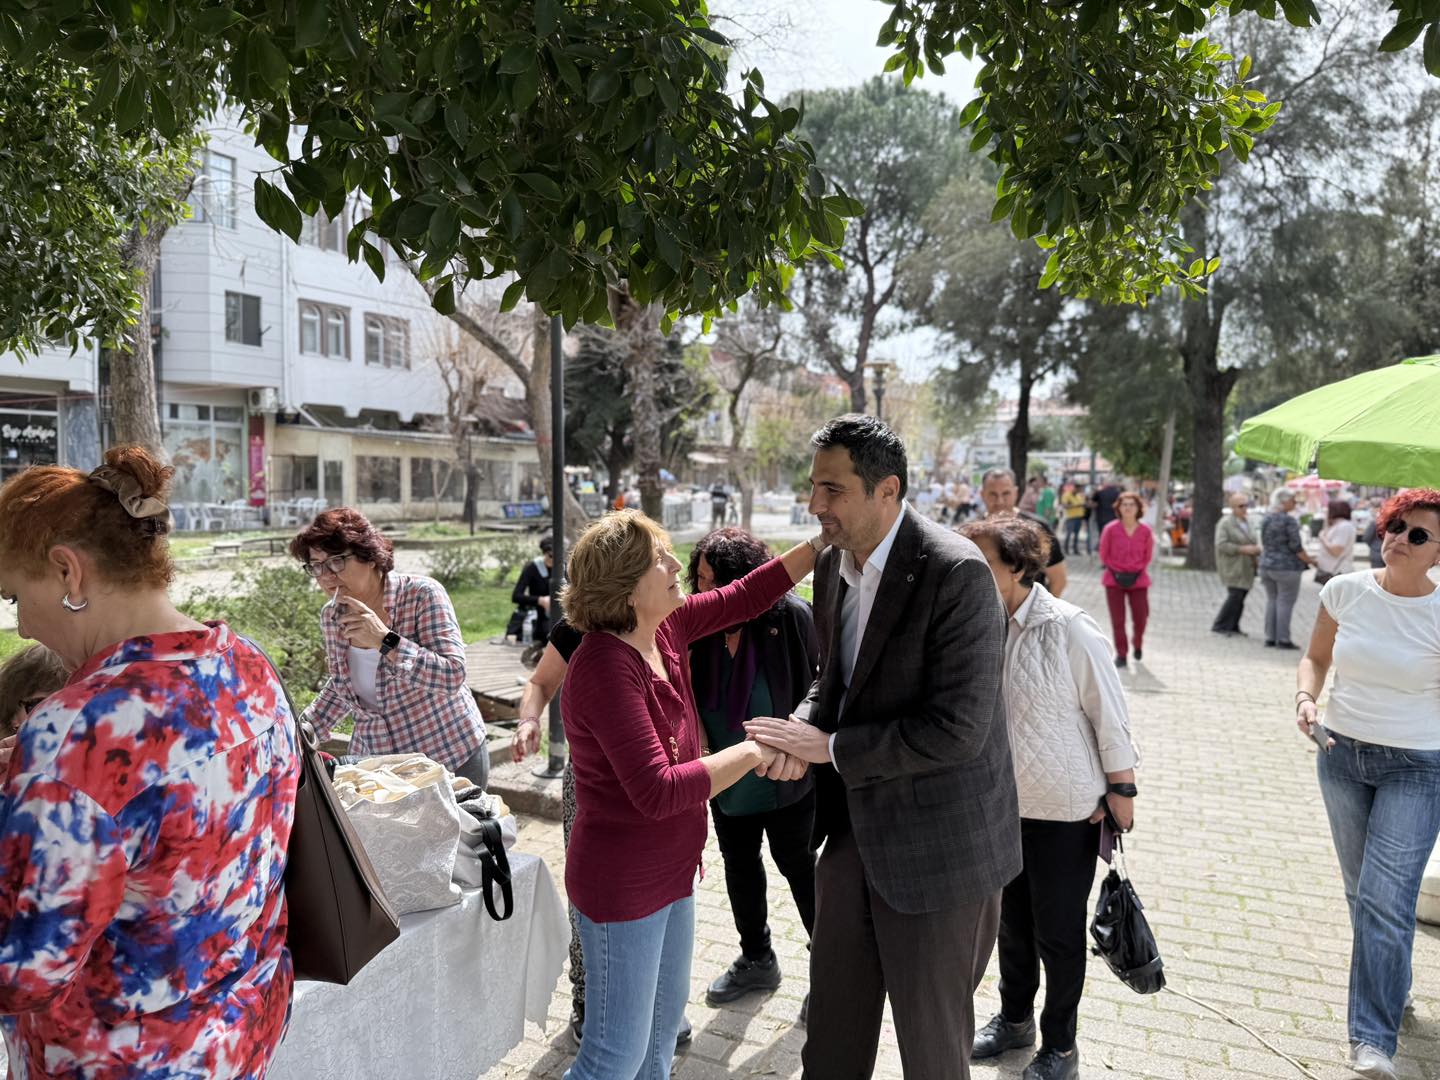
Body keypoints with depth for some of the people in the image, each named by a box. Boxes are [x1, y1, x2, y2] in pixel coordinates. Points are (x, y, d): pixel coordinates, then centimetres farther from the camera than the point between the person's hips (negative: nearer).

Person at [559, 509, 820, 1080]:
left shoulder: (665, 628, -3)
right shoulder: (604, 665, -27)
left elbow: (745, 596, 9)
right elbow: (657, 792, -31)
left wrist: (825, 542, 5)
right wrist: (750, 751, -25)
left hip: (671, 870, 9)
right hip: (623, 884, -9)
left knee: (665, 1020, 25)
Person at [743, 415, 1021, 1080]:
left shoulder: (955, 573, -23)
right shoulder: (834, 565, 2)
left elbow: (957, 728, -27)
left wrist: (831, 747, -20)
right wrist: (803, 727, -7)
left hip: (935, 843, -7)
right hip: (855, 828, 7)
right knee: (833, 1024, 23)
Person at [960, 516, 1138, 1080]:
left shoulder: (1068, 628, -20)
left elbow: (1109, 713, -12)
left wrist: (1121, 788, -9)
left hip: (1067, 810, -5)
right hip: (1004, 806, 5)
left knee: (1058, 932, 9)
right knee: (1012, 921, 21)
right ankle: (1014, 1018, 43)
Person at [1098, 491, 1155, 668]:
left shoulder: (1145, 531, -4)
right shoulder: (1110, 529, -8)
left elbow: (1147, 556, 8)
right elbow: (1104, 555, 0)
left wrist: (1136, 572, 2)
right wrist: (1116, 572, -2)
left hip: (1138, 580, 1)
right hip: (1114, 580, -1)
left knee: (1141, 618, 4)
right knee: (1117, 620, 1)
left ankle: (1138, 645, 34)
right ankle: (1121, 654, 14)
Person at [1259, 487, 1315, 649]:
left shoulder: (1266, 519, 9)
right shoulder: (1289, 520, -14)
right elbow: (1296, 546, -14)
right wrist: (1309, 560, -2)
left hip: (1266, 565, 7)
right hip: (1286, 567, -7)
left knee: (1271, 601, 12)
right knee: (1285, 603, -1)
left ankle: (1270, 638, 13)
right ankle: (1283, 640, 1)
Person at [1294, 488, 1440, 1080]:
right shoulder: (1345, 591, -4)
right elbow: (1317, 657, 8)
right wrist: (1306, 698, -9)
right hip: (1342, 753, 4)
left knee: (1386, 899, -9)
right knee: (1362, 892, 18)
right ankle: (1390, 988, 43)